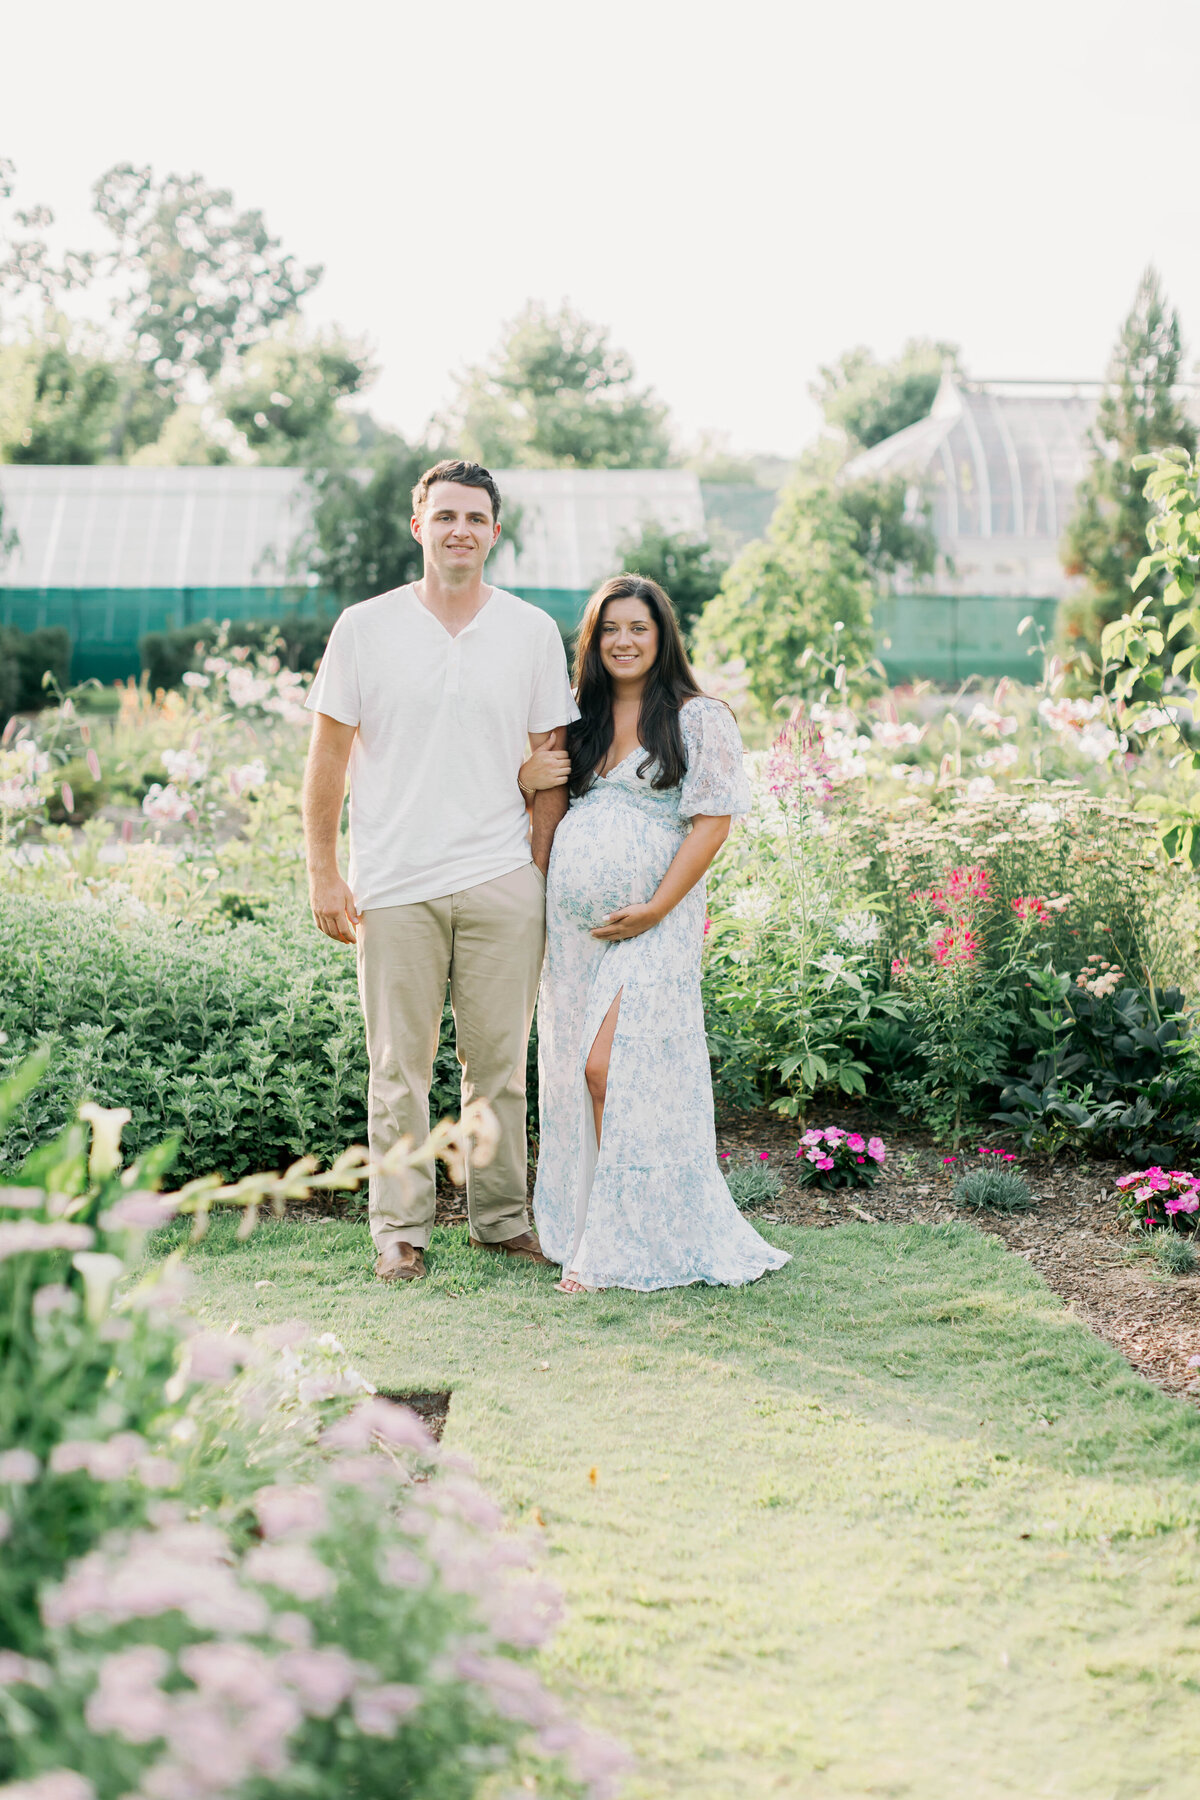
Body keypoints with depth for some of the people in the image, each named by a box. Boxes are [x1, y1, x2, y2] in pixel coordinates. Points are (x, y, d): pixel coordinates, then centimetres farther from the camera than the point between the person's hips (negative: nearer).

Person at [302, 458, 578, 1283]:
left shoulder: (534, 632, 7)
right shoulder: (366, 627, 2)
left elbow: (551, 761, 12)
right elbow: (329, 756, 5)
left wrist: (544, 876, 7)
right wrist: (324, 874, 0)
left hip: (502, 883, 1)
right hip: (393, 886, -1)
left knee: (500, 1061, 6)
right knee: (400, 1067, 3)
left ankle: (502, 1216, 19)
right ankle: (401, 1230, 13)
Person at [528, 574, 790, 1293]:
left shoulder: (701, 720, -1)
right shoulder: (581, 722, 16)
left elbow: (712, 823, -7)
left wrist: (654, 909, -13)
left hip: (651, 921, -6)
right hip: (571, 921, 6)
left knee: (610, 1068, -14)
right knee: (575, 1074, 5)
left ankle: (618, 1247, -5)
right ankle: (592, 1227, 16)